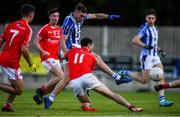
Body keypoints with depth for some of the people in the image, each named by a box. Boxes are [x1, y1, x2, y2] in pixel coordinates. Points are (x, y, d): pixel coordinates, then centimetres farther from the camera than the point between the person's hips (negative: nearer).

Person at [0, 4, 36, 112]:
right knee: (19, 90, -1)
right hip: (12, 62, -8)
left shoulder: (11, 25, 11)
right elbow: (24, 49, -18)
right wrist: (31, 64, -6)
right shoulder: (28, 29, -11)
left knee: (17, 85, 21)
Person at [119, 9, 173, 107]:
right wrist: (146, 46, -28)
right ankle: (125, 73, 12)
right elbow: (134, 40, -20)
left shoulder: (155, 29, 15)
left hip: (155, 56, 8)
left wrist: (159, 50, 15)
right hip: (147, 56, -8)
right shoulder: (145, 28, -12)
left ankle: (162, 100, -5)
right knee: (145, 80, -6)